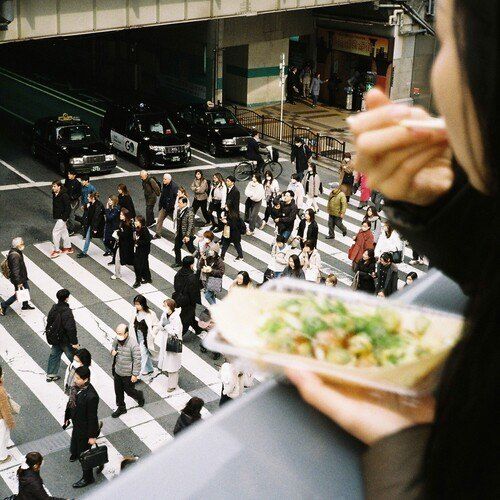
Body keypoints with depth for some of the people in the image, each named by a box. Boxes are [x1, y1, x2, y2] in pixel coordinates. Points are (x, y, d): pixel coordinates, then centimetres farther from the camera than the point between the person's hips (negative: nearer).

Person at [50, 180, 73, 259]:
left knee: (55, 232, -8)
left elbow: (68, 208, -21)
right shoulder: (55, 195, 4)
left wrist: (64, 218, -21)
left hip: (62, 218, -9)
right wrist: (54, 215, 16)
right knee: (63, 232, 18)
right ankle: (68, 248, 31)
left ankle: (56, 250, 1)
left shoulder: (64, 196, -23)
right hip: (57, 217, 9)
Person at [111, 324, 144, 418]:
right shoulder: (117, 339, -9)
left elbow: (137, 360, -22)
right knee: (118, 391, 17)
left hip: (128, 374, -6)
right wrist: (112, 350, -9)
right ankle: (121, 408, 38)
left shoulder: (133, 344, -28)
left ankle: (139, 396, 45)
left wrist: (135, 375, -18)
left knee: (129, 391, 13)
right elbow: (113, 345, 16)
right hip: (117, 371, 6)